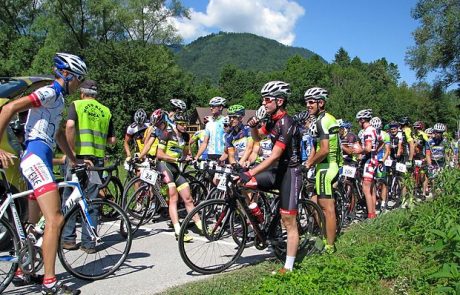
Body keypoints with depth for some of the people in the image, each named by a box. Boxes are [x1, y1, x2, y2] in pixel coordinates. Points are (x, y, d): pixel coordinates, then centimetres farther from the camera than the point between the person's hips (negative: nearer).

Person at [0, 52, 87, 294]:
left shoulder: (59, 99, 22)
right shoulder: (49, 92, -8)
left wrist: (73, 159, 31)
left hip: (41, 159, 11)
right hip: (36, 157, -11)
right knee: (55, 220, -16)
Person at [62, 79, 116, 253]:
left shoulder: (76, 105, 3)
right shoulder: (106, 111, 12)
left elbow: (70, 125, -16)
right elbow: (112, 140, 9)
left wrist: (72, 150, -9)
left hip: (79, 156, -3)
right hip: (98, 159, 3)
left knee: (69, 198, 11)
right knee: (91, 200, 8)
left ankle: (68, 239, 14)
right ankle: (88, 243, 10)